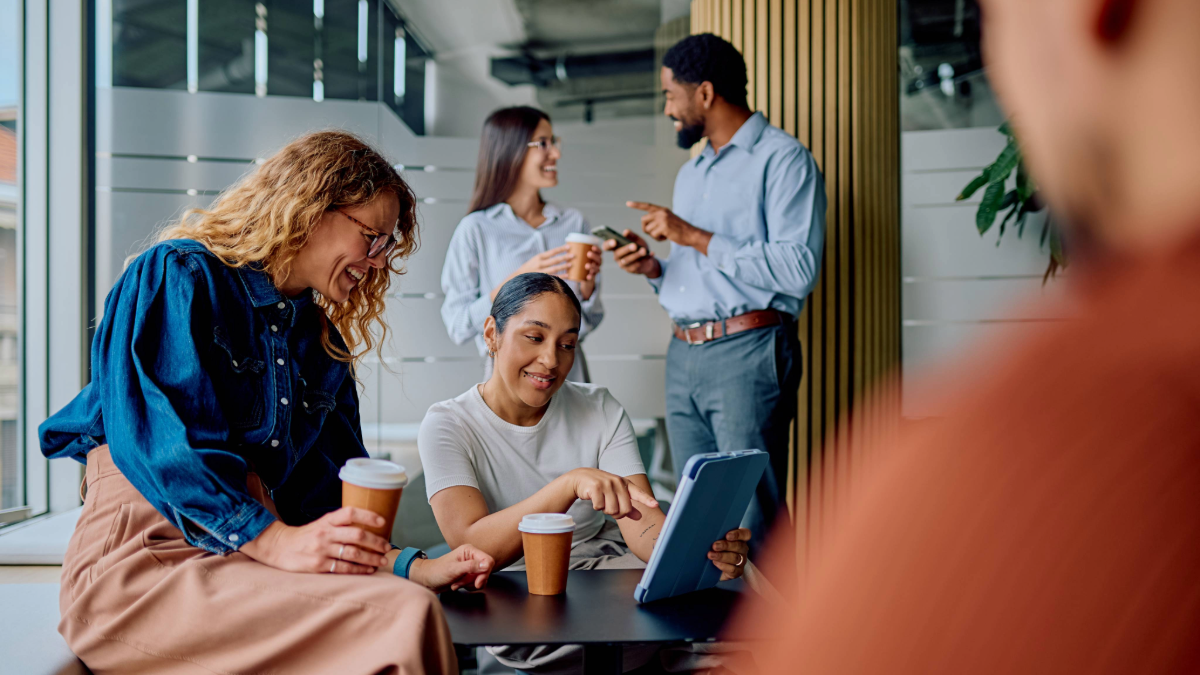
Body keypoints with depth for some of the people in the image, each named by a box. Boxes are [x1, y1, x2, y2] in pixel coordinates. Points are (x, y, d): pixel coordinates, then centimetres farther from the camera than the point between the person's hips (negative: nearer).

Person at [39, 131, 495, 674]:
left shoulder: (322, 342, 22)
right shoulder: (178, 275, 0)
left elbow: (332, 498, 16)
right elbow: (161, 434, -15)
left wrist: (412, 567, -1)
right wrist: (277, 541, -24)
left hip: (245, 556, 7)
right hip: (143, 559, -7)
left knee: (414, 607, -25)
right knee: (404, 618, -30)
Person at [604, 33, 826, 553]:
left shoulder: (782, 159, -4)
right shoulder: (690, 173, 23)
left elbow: (798, 268, -18)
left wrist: (694, 237, -15)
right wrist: (654, 269, 5)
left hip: (747, 354, -8)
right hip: (683, 355, 8)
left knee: (753, 526, -8)